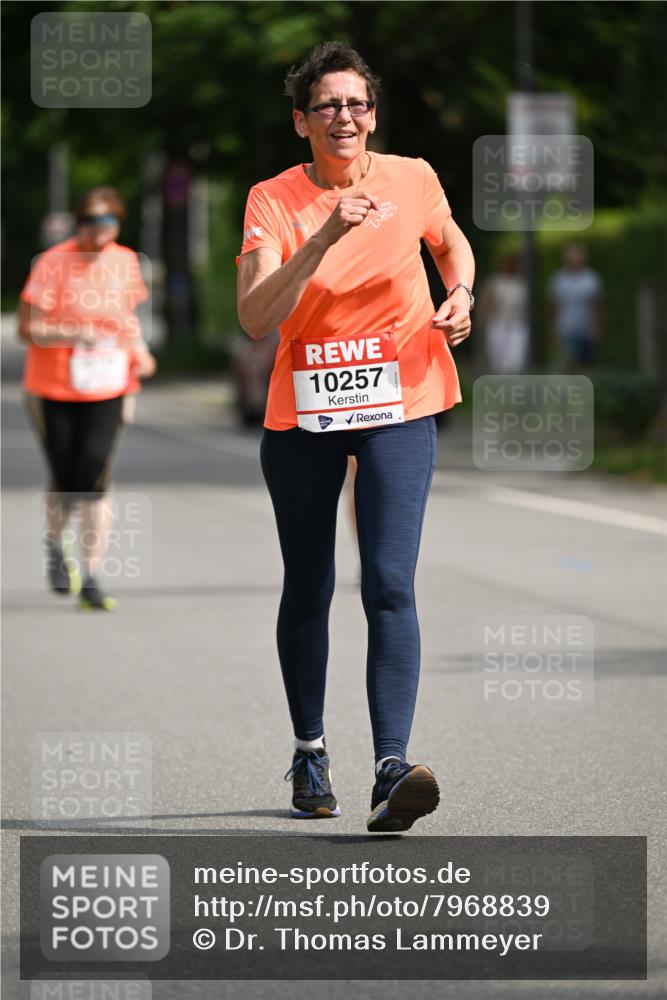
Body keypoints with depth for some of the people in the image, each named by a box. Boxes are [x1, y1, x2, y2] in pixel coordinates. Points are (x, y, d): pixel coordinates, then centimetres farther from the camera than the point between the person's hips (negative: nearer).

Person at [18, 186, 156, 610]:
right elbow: (28, 328, -13)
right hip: (54, 391, -2)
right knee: (65, 482, 4)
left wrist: (139, 350, 2)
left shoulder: (125, 262, 4)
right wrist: (73, 334, -28)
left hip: (108, 389, 2)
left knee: (95, 481, -11)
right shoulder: (53, 264, -11)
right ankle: (56, 545, 36)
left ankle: (92, 577, -6)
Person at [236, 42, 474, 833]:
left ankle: (391, 770, -23)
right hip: (301, 413, 0)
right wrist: (326, 237, -33)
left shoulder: (412, 180, -2)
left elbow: (451, 241, 20)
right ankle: (309, 753, 29)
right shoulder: (273, 201, -9)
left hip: (398, 407, 0)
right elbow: (256, 317, -23)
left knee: (389, 584, -15)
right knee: (307, 590, 11)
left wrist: (461, 294, -1)